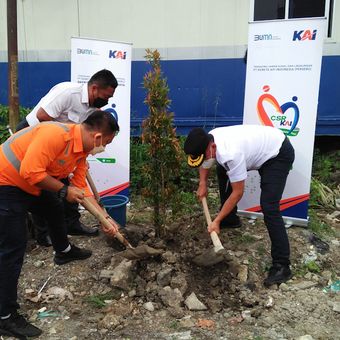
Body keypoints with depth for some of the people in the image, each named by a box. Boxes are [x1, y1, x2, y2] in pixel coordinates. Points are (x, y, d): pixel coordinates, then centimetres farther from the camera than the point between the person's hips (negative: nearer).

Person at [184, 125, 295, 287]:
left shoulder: (231, 154, -39)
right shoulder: (208, 140, -14)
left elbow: (237, 193, -27)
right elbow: (205, 164, 12)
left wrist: (217, 221, -21)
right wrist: (202, 184, 1)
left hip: (279, 153, -9)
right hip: (262, 146, 9)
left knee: (269, 207, -21)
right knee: (222, 170, 20)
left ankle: (281, 266, -14)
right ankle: (230, 218, 32)